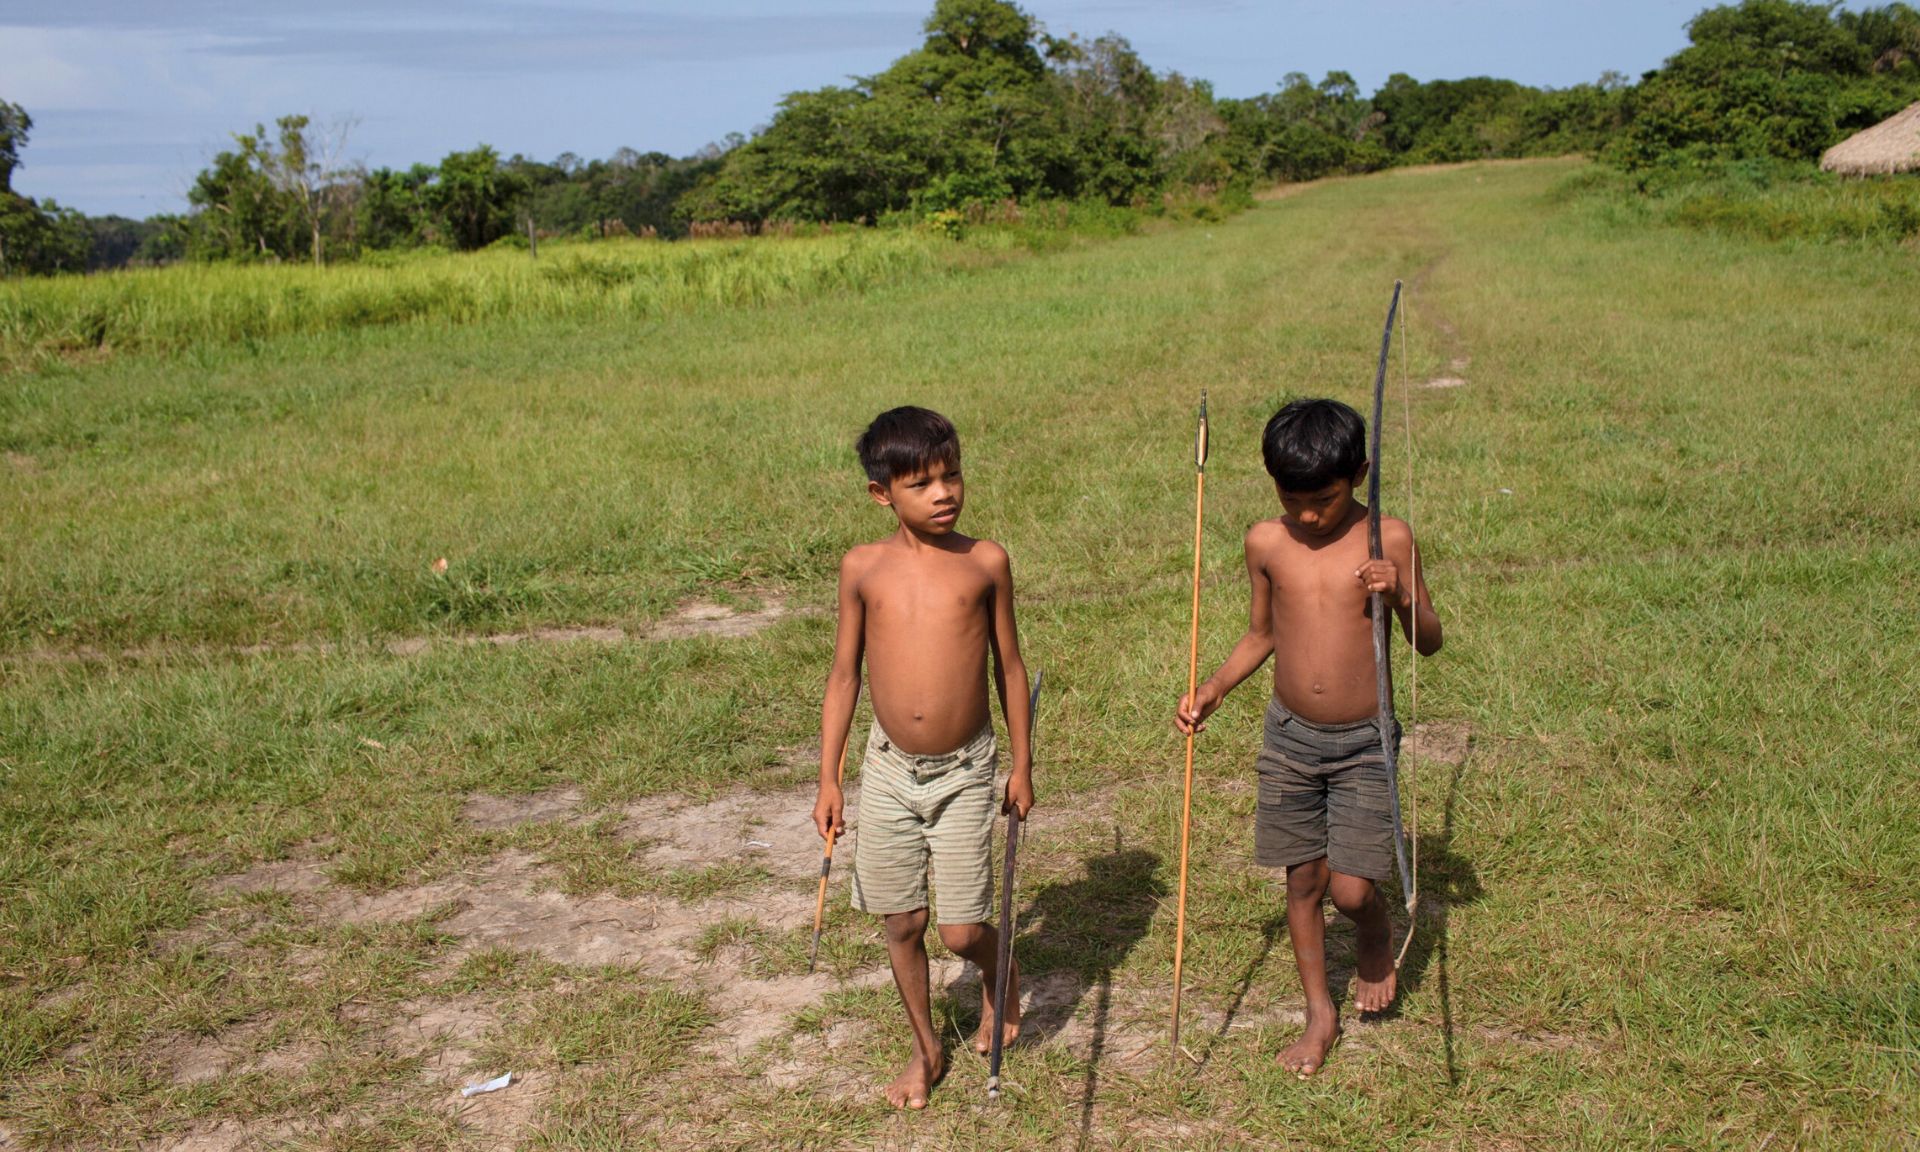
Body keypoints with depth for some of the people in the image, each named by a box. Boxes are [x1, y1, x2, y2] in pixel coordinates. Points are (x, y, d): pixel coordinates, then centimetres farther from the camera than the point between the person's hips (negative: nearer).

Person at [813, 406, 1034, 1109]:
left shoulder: (985, 562, -5)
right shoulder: (864, 568, -3)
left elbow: (1009, 665, 5)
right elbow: (844, 675, 5)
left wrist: (1022, 764, 7)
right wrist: (827, 780, 4)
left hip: (964, 772, -2)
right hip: (888, 771, 2)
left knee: (962, 932, -1)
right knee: (902, 924, 11)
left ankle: (1000, 978, 34)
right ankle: (926, 1048, 33)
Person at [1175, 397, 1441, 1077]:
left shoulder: (1387, 540, -9)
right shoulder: (1267, 543, -2)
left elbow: (1429, 643, -1)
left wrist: (1402, 597, -21)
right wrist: (1211, 691, 0)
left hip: (1363, 742, -3)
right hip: (1290, 738, 3)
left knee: (1351, 890, -8)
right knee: (1303, 881, 10)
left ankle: (1376, 940, 28)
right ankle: (1319, 1014, 28)